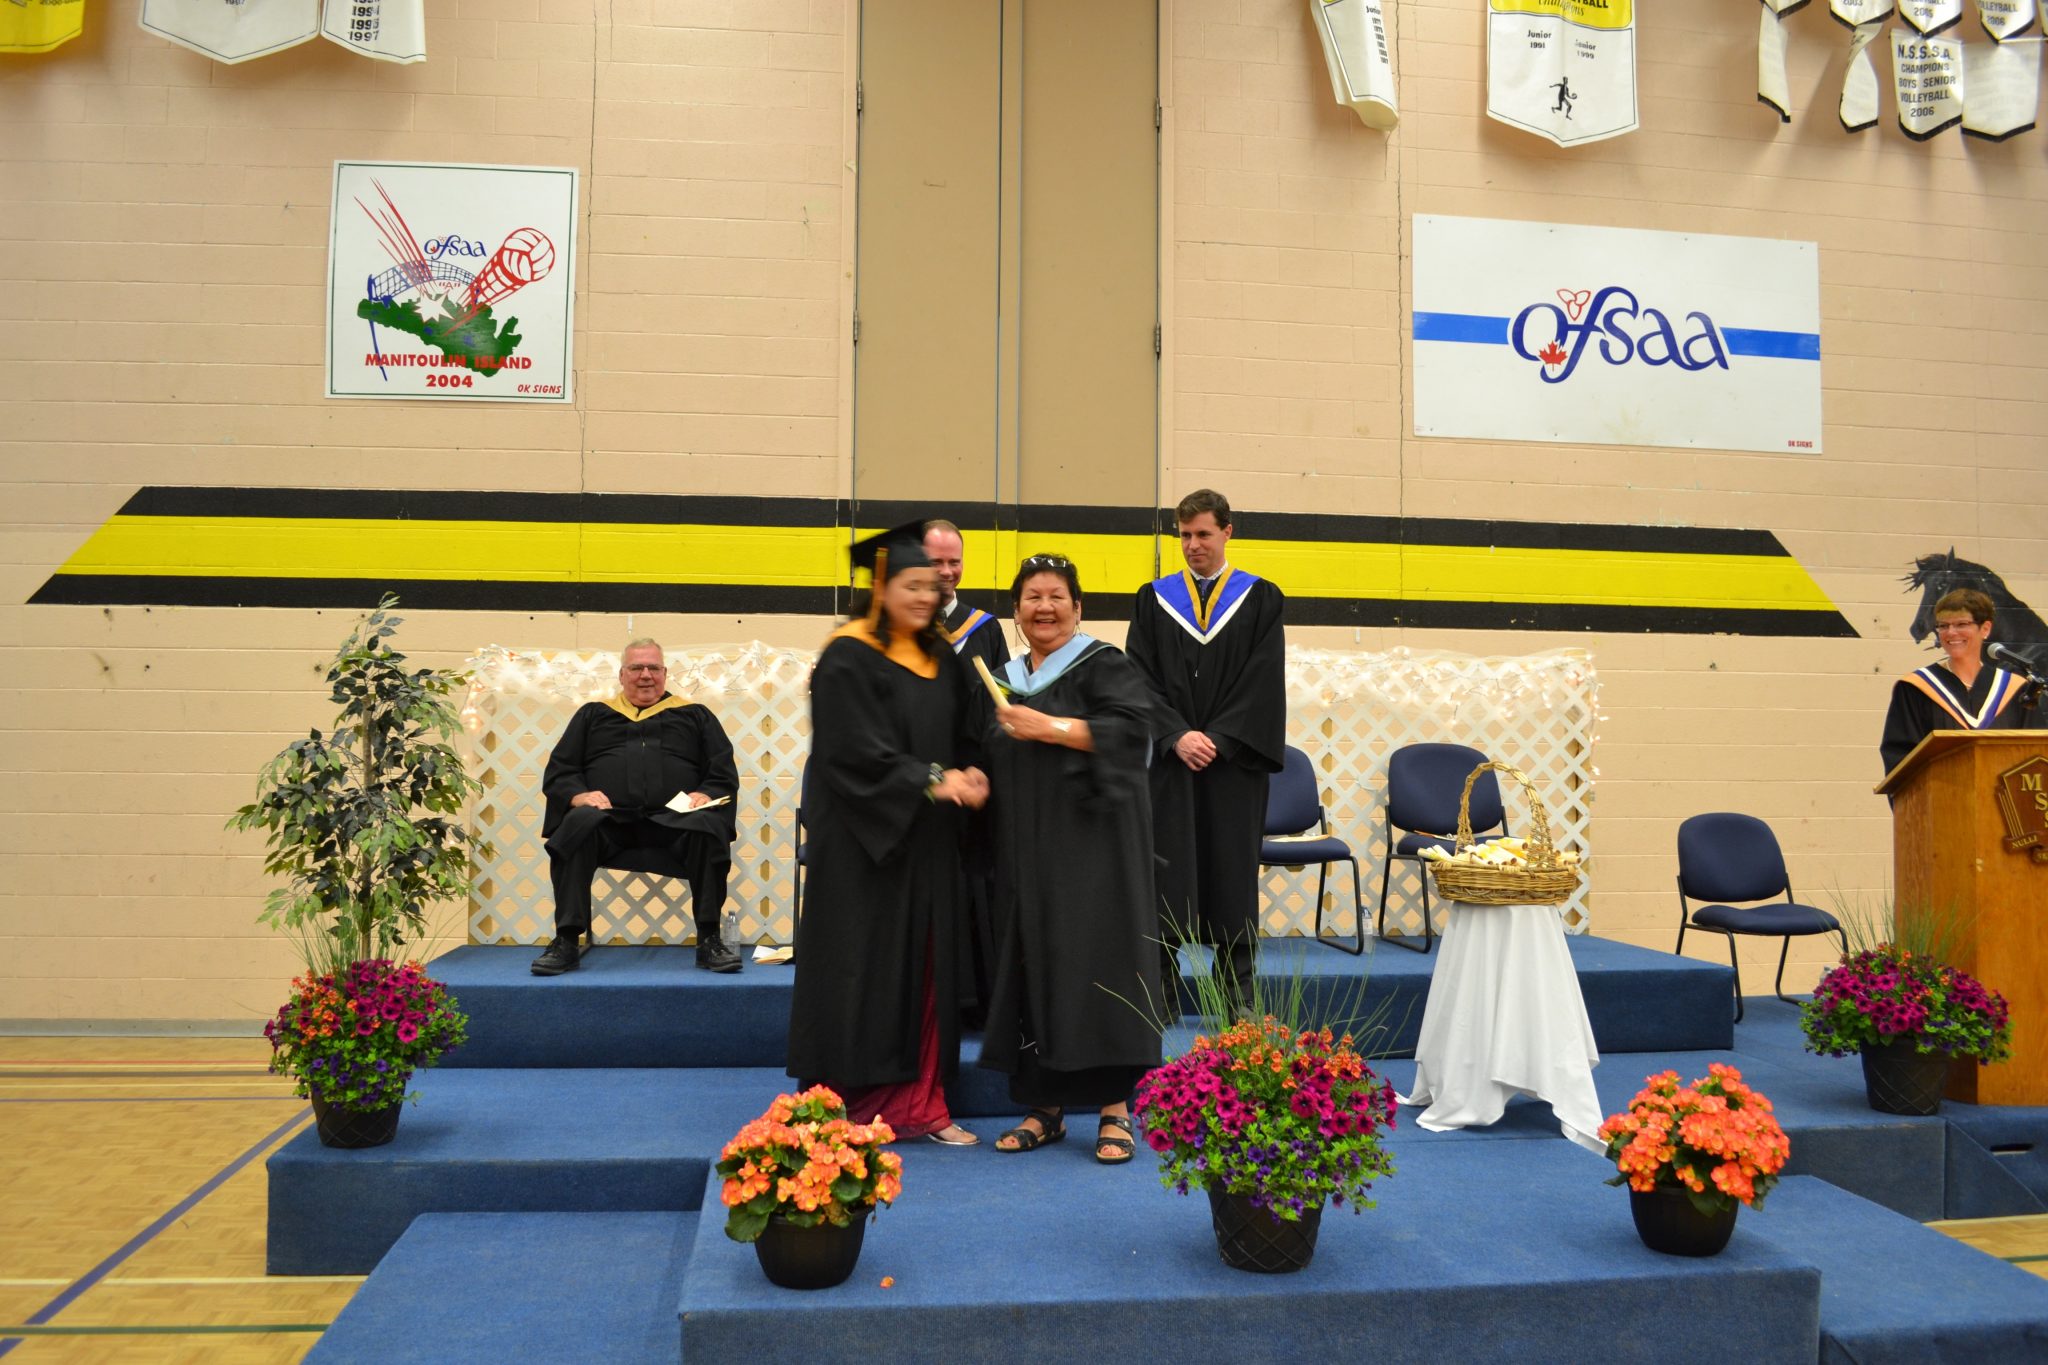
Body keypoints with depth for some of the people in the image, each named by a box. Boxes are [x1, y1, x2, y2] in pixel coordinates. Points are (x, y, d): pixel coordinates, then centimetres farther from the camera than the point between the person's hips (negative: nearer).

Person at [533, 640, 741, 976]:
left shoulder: (694, 715, 25)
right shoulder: (594, 714, 27)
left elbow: (724, 772, 16)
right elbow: (558, 771, 19)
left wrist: (706, 794, -7)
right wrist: (578, 795, -4)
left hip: (673, 818, 0)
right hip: (610, 817, 1)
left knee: (707, 828, -34)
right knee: (578, 824, -34)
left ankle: (709, 939, -27)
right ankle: (566, 941, -30)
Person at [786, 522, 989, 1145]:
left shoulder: (940, 656, 11)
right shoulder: (848, 660, -10)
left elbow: (961, 737, 13)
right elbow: (857, 752, -17)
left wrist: (968, 775, -7)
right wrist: (933, 781, -21)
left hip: (929, 841, 7)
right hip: (866, 842, -7)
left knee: (926, 965, 7)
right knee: (867, 968, 0)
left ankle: (918, 1101, 15)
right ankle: (857, 1103, 11)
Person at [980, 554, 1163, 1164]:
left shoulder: (1102, 665, -2)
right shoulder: (1006, 681, 16)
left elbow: (1131, 727, -18)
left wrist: (1048, 727, -20)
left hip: (1091, 844, -5)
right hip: (1026, 850, 6)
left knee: (1098, 961, -7)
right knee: (1033, 967, 4)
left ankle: (1115, 1109, 1)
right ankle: (1045, 1107, 13)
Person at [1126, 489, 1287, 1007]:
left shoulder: (1261, 600, 5)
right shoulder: (1153, 600, 8)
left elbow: (1264, 682, -3)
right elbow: (1141, 679, 0)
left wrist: (1218, 739, -13)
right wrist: (1177, 736, -13)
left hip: (1234, 764, -1)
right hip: (1168, 763, 1)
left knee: (1233, 874, 4)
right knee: (1165, 874, 1)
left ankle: (1237, 999, 13)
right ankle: (1159, 998, 8)